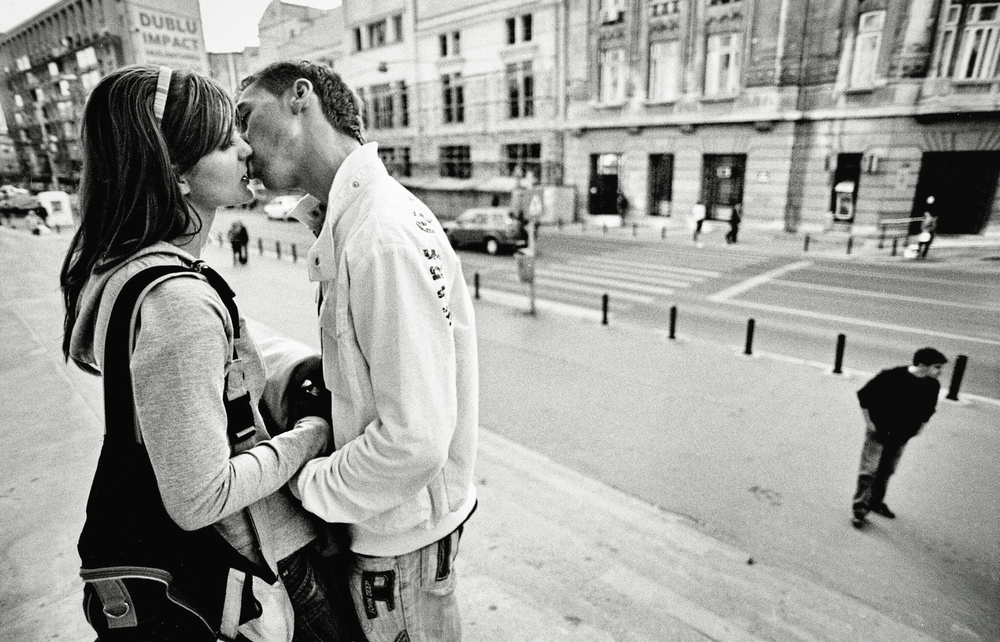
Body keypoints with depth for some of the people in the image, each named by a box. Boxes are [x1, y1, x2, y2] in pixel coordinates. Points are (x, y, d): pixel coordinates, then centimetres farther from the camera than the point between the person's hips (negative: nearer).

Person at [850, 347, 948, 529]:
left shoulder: (932, 386, -6)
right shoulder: (891, 376, -23)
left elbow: (929, 408, 15)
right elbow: (864, 395, -14)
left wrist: (920, 426, 11)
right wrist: (868, 421, -10)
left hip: (902, 435, 5)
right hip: (878, 431, -5)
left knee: (887, 471, 15)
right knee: (869, 470, -4)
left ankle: (876, 502, 33)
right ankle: (860, 509, 5)